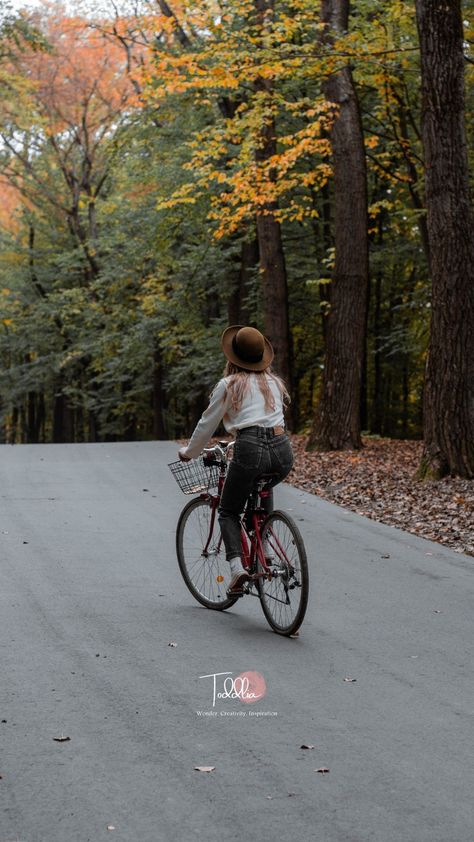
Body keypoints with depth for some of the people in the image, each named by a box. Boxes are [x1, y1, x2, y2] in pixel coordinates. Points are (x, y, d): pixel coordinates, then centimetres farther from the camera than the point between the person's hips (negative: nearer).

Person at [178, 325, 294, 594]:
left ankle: (237, 565, -9)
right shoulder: (274, 381, 20)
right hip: (283, 451, 5)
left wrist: (189, 453, 29)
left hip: (251, 451, -5)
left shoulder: (229, 385, 6)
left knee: (229, 512, 13)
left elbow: (207, 425, 12)